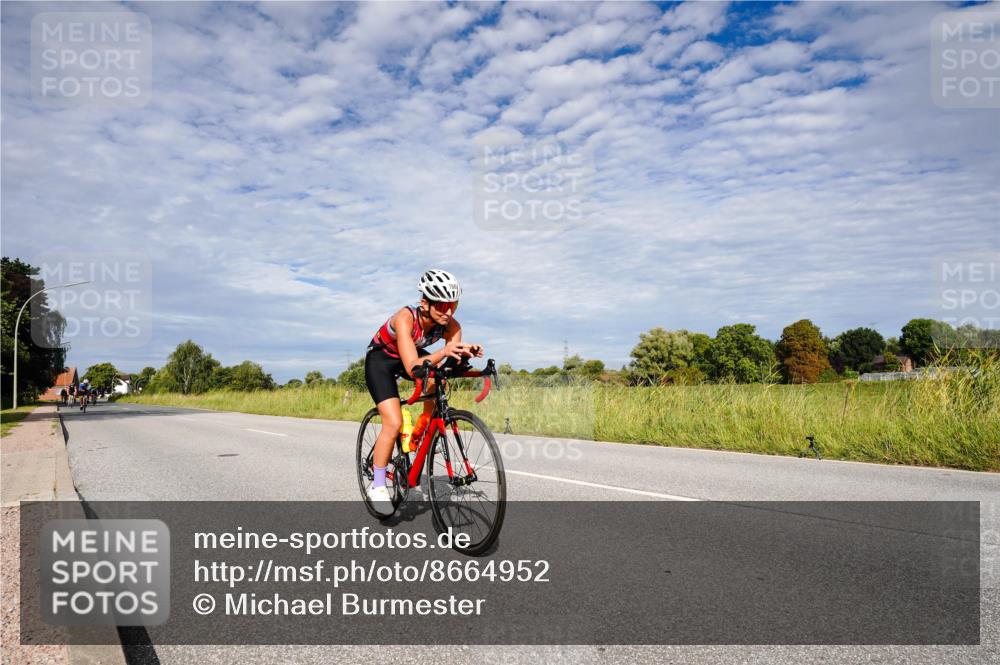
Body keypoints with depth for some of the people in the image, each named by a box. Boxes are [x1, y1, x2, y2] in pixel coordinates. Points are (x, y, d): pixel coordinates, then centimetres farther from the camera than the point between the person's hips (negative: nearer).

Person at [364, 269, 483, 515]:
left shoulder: (451, 325, -23)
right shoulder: (405, 317, -37)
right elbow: (412, 367, -46)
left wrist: (465, 353, -54)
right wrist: (443, 352, -61)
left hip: (412, 355, 5)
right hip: (380, 359, -5)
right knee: (394, 423, -17)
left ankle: (420, 433, -3)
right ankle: (377, 487, 1)